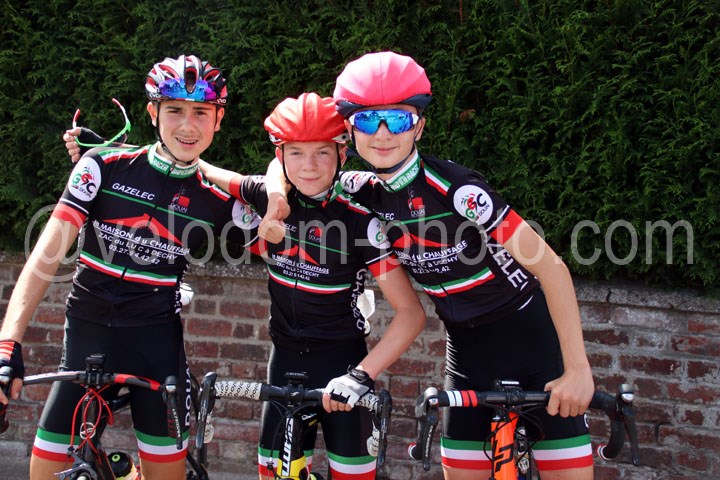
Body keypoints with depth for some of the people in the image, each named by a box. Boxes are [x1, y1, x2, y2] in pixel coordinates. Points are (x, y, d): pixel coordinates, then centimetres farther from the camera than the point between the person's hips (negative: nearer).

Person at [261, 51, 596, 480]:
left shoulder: (457, 189, -23)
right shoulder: (366, 192, -6)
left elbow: (551, 266, -22)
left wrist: (578, 368, -24)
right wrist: (276, 202, -10)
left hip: (530, 332, -5)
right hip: (467, 344, 5)